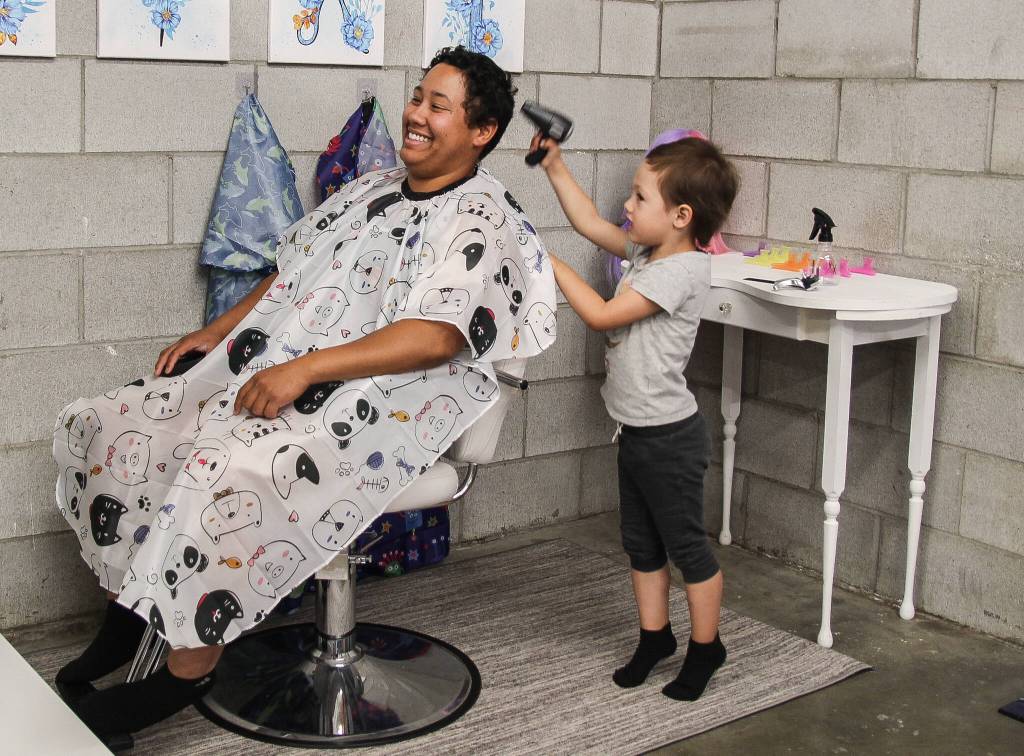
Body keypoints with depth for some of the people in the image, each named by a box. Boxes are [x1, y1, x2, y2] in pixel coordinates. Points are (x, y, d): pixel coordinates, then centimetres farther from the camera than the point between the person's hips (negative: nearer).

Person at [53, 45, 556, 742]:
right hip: (269, 368, 9)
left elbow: (437, 337, -21)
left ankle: (188, 669, -14)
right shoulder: (373, 189, 18)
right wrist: (216, 331, 10)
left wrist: (305, 369, -27)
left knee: (223, 471, -33)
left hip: (375, 402, -8)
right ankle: (129, 613, 11)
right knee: (112, 425, -3)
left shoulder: (481, 220, -8)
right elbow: (290, 274, 23)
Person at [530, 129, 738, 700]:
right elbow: (592, 224, 16)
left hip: (669, 437, -9)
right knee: (641, 545, 18)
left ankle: (705, 648, 21)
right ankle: (655, 637, 33)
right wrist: (555, 167, 11)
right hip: (637, 431, 9)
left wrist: (549, 262, -17)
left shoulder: (681, 270, -22)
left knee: (687, 546, 6)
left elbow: (601, 313, -24)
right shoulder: (648, 251, 5)